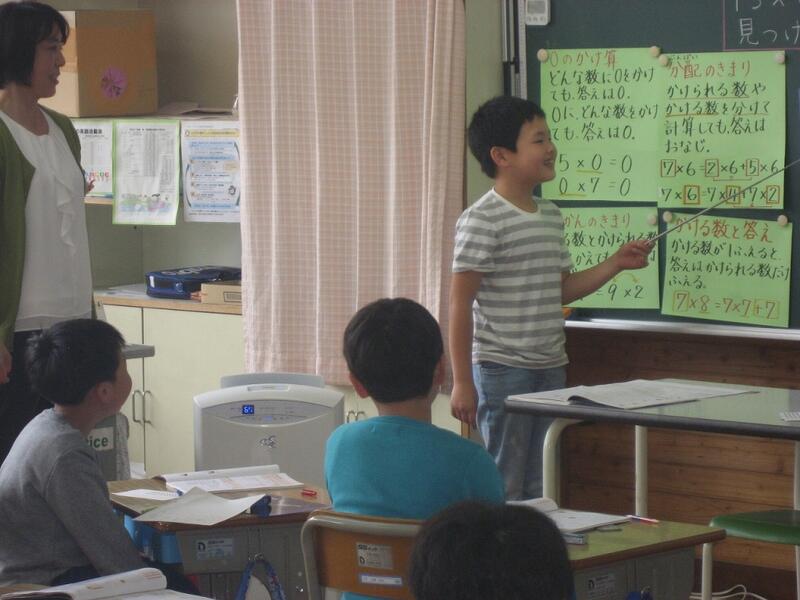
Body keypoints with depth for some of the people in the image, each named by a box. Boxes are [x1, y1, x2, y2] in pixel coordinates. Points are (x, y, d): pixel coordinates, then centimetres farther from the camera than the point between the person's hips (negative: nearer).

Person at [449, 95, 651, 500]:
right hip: (502, 371, -8)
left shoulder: (551, 216, 12)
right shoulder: (482, 221, -13)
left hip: (550, 369, 8)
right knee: (504, 488, -2)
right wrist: (462, 382, -17)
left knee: (542, 489, 12)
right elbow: (461, 303, -14)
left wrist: (617, 263, 10)